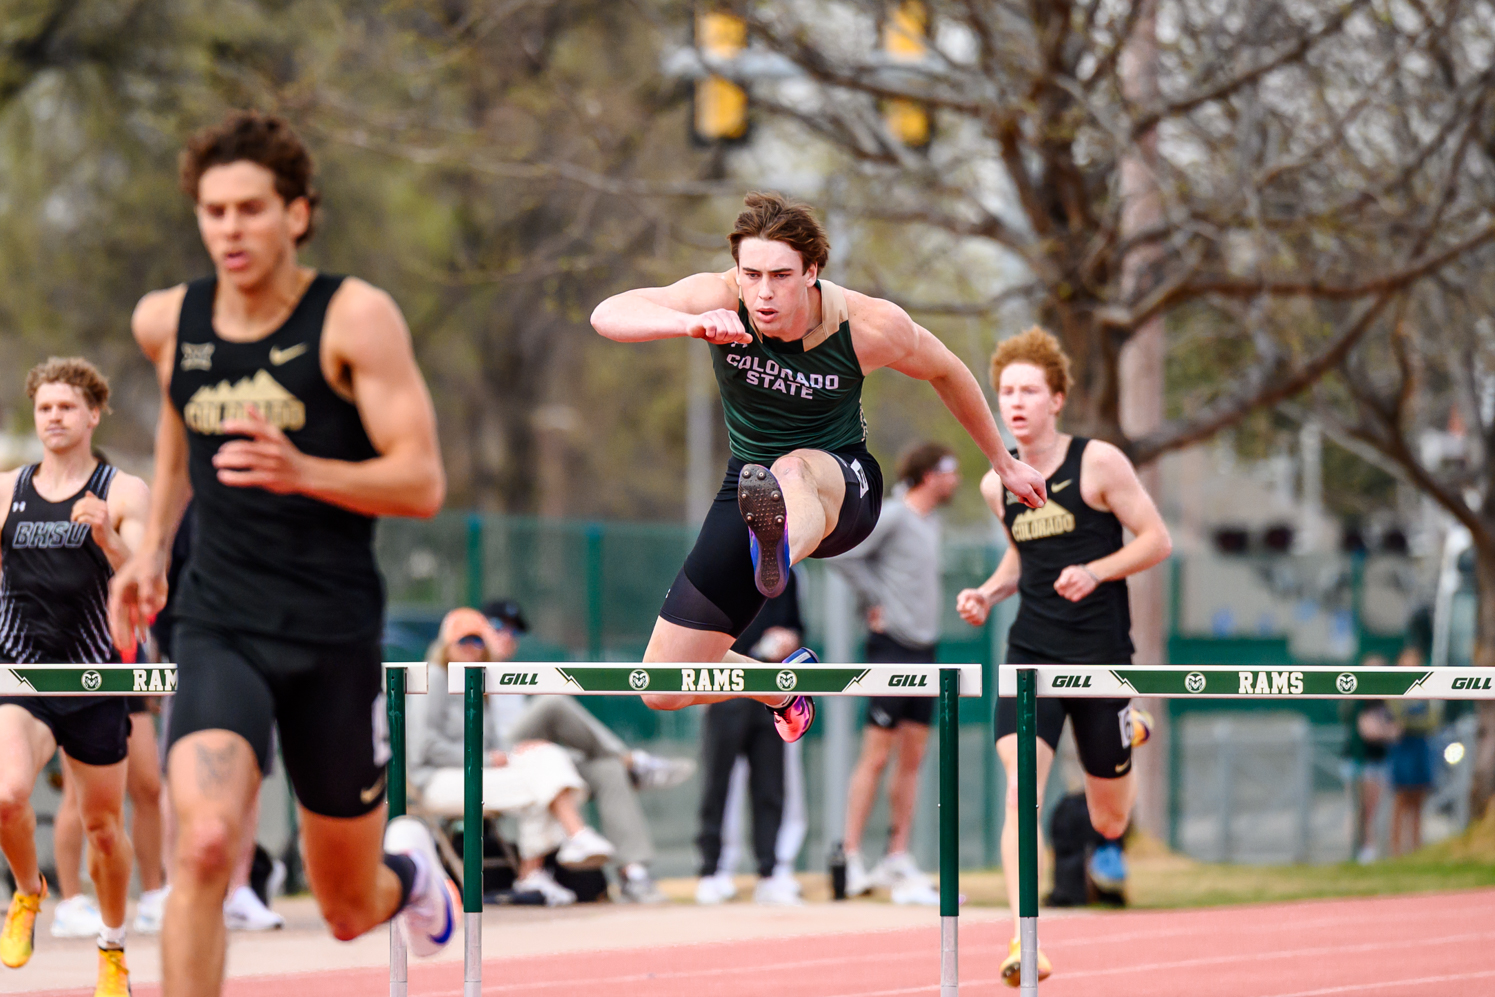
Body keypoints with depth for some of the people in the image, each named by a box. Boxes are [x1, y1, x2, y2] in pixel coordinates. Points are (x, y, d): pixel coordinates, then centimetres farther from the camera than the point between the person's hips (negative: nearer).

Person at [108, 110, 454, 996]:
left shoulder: (356, 318, -9)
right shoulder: (168, 323, 3)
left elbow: (423, 483, -13)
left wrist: (301, 472, -29)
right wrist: (152, 550, 18)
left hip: (334, 635, -1)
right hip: (218, 631, 2)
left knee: (350, 910, 13)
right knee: (204, 846, -26)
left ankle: (410, 870, 52)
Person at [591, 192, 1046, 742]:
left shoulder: (871, 326, -16)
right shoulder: (721, 300, -16)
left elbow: (946, 372, 5)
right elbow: (607, 315, -29)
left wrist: (1004, 462, 17)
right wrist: (692, 324, -48)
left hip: (843, 488, -3)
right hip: (750, 483, 3)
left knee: (794, 471, -44)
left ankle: (778, 553, -82)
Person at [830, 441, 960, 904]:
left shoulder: (931, 519, 14)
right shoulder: (892, 517, -11)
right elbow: (841, 554, -18)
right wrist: (875, 601, -12)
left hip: (924, 648, 8)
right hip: (893, 645, -8)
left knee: (912, 757, 7)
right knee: (876, 756, -7)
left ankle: (898, 861, 11)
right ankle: (851, 859, -4)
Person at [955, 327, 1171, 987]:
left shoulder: (1098, 463, -8)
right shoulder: (998, 485, 6)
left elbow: (1157, 540, -6)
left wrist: (1095, 571, -21)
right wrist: (988, 593, 4)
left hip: (1100, 654, -2)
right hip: (1030, 652, 2)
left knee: (1108, 816, 11)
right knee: (1019, 787, -21)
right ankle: (1024, 941, -24)